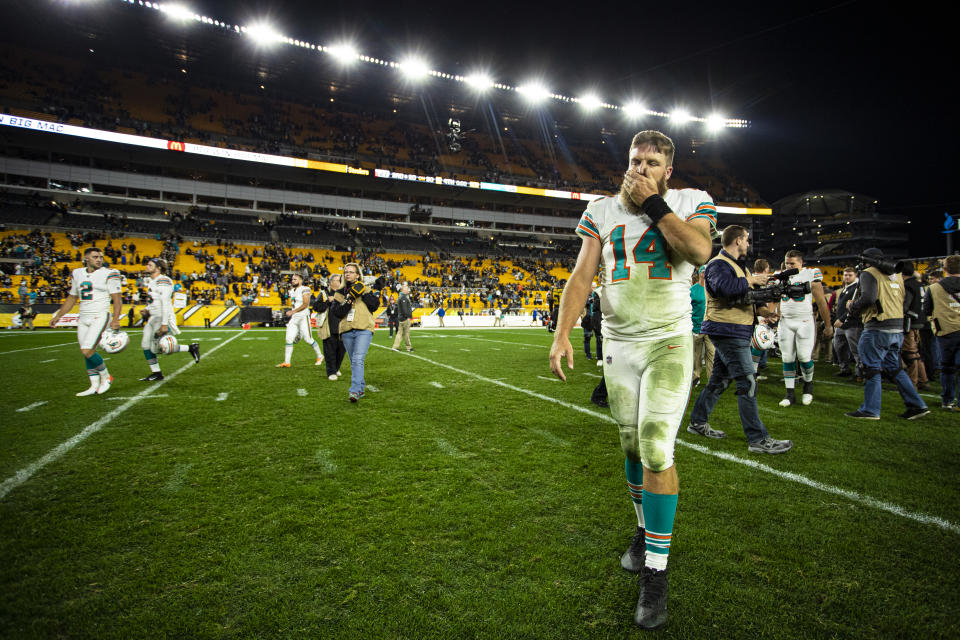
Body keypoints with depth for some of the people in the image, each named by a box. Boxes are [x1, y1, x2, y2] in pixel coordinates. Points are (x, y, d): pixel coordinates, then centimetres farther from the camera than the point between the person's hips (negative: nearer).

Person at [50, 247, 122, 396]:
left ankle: (106, 377, 5)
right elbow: (71, 298, 23)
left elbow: (117, 299, -9)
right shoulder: (78, 274, 12)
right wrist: (58, 315, 23)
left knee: (87, 351, -15)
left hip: (100, 316, -6)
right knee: (88, 353, 7)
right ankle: (95, 386, 16)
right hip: (83, 319, 6)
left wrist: (115, 319, -20)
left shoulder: (109, 274, -5)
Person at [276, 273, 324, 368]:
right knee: (288, 339, -1)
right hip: (294, 318, 7)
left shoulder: (304, 289, -9)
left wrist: (292, 312, -17)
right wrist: (291, 313, 16)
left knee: (308, 339, -2)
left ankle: (320, 356, 18)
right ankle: (286, 362, 2)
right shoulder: (292, 291, 17)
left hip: (303, 317, -7)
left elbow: (305, 304, -16)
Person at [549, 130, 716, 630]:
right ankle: (646, 530, 35)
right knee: (632, 446, 11)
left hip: (669, 343, -3)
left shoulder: (690, 202, 4)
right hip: (619, 345, 3)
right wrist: (562, 333, -11)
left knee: (656, 449, -12)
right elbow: (581, 275, 1)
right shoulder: (602, 211, 8)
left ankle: (656, 571, 1)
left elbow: (700, 251, -18)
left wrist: (653, 204, -12)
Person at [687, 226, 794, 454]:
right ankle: (758, 440, -5)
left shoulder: (739, 265, 21)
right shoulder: (718, 265, -12)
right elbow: (725, 288, -31)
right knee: (748, 383, -9)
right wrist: (750, 281, -16)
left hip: (733, 332, 11)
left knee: (719, 380, 15)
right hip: (728, 332, -11)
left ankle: (698, 422, 25)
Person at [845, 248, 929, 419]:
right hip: (898, 328, 8)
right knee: (894, 368, 17)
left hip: (878, 328, -8)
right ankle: (917, 405, 17)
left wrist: (853, 307, -3)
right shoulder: (896, 276, 20)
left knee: (872, 368, -2)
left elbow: (868, 297, -19)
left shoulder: (869, 273, -4)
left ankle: (870, 410, 0)